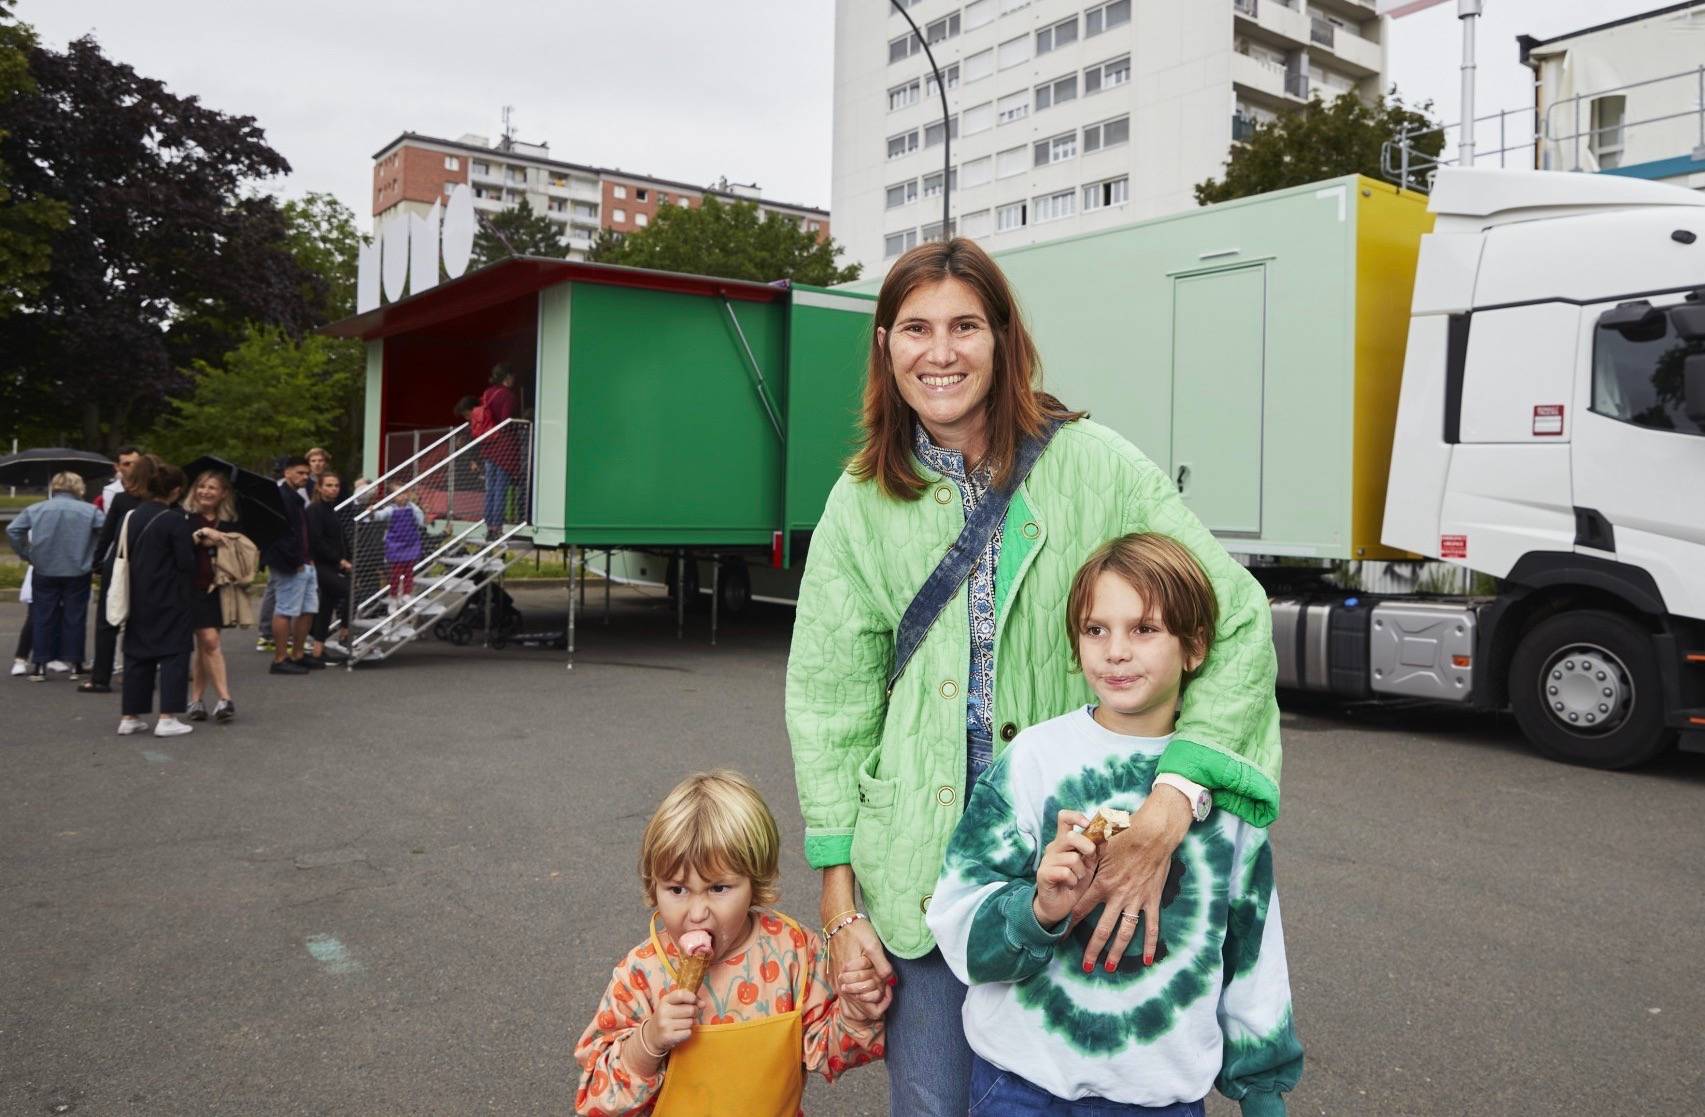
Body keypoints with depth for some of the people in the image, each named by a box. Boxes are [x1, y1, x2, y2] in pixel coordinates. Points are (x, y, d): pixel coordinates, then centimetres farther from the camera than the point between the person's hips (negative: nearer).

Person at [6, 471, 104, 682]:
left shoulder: (36, 509, 1)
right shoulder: (89, 510, -5)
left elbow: (12, 530, -6)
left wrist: (26, 554, 4)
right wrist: (95, 558, -3)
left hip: (44, 572, 1)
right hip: (77, 572, -1)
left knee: (42, 618, 9)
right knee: (74, 618, 8)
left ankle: (39, 665, 10)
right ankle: (75, 664, 11)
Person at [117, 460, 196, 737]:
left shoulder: (133, 516, 6)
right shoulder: (175, 519, -14)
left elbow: (123, 555, 11)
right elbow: (186, 562, -15)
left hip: (139, 598, 7)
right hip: (171, 599, -6)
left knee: (137, 655, 13)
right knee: (173, 653, 0)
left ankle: (130, 717, 17)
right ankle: (167, 718, -4)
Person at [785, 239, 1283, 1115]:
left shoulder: (1089, 464, -8)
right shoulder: (862, 501, 1)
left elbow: (1237, 622, -12)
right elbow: (830, 699, 3)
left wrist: (1167, 811, -24)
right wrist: (840, 906, 0)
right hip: (926, 853, 2)